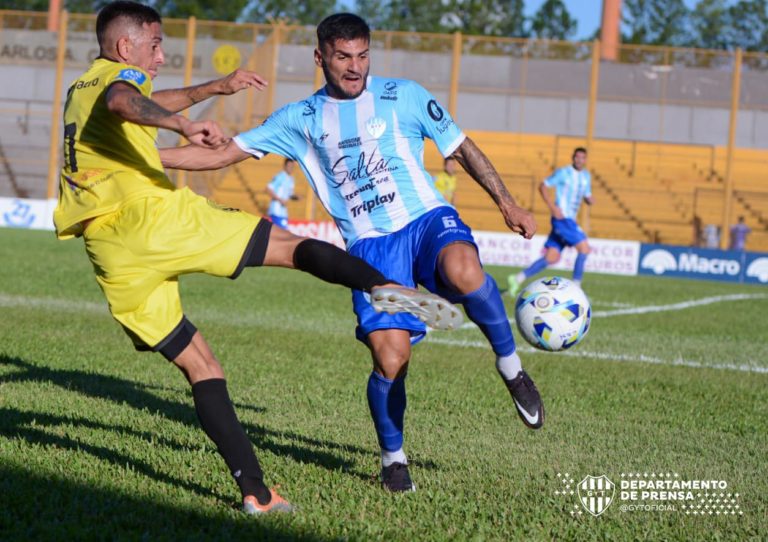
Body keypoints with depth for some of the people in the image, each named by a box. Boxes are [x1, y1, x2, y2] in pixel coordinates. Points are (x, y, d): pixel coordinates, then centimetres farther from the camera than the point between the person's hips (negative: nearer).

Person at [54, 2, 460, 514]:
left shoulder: (79, 91, 30)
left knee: (199, 367, 10)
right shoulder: (118, 77, 4)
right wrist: (186, 126, -36)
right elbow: (121, 103, -24)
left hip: (111, 256, 7)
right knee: (292, 245, -2)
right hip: (155, 217, -7)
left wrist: (214, 87, 50)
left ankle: (254, 490, 3)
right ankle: (383, 285, -27)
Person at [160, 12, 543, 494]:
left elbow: (462, 148, 15)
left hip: (427, 219, -1)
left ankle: (509, 364, -12)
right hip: (371, 246, 1)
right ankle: (393, 457, 12)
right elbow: (221, 155, 12)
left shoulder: (403, 96, 8)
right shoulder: (301, 120, 10)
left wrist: (507, 204, 9)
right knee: (390, 359, -16)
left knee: (463, 271, -38)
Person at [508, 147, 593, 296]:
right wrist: (553, 207, -15)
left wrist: (589, 200, -5)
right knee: (584, 248, -16)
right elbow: (543, 186, -5)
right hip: (562, 218, -8)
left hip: (570, 220, 8)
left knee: (552, 257, 5)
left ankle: (518, 279, 9)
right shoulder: (563, 173, -6)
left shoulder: (586, 176, 15)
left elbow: (587, 198, 21)